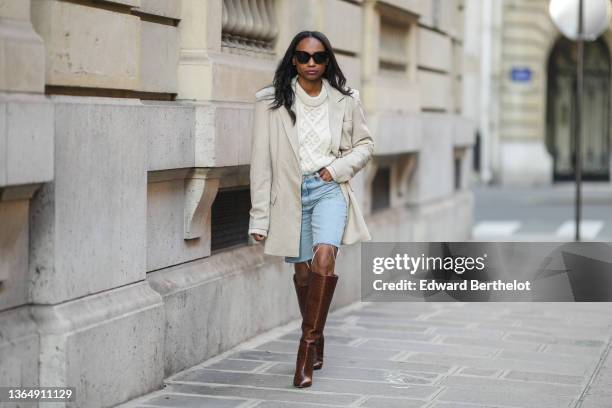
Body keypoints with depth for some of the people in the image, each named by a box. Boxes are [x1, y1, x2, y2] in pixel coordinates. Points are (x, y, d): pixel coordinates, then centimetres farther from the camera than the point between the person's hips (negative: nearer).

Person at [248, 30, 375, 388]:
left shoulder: (345, 100, 1)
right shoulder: (272, 101, -3)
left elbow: (365, 144, 15)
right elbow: (261, 160, -3)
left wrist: (339, 168, -5)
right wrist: (259, 217, -5)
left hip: (329, 188, 0)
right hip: (291, 193, 1)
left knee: (324, 256, -24)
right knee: (303, 270, 10)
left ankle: (308, 343, -14)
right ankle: (317, 341, 31)